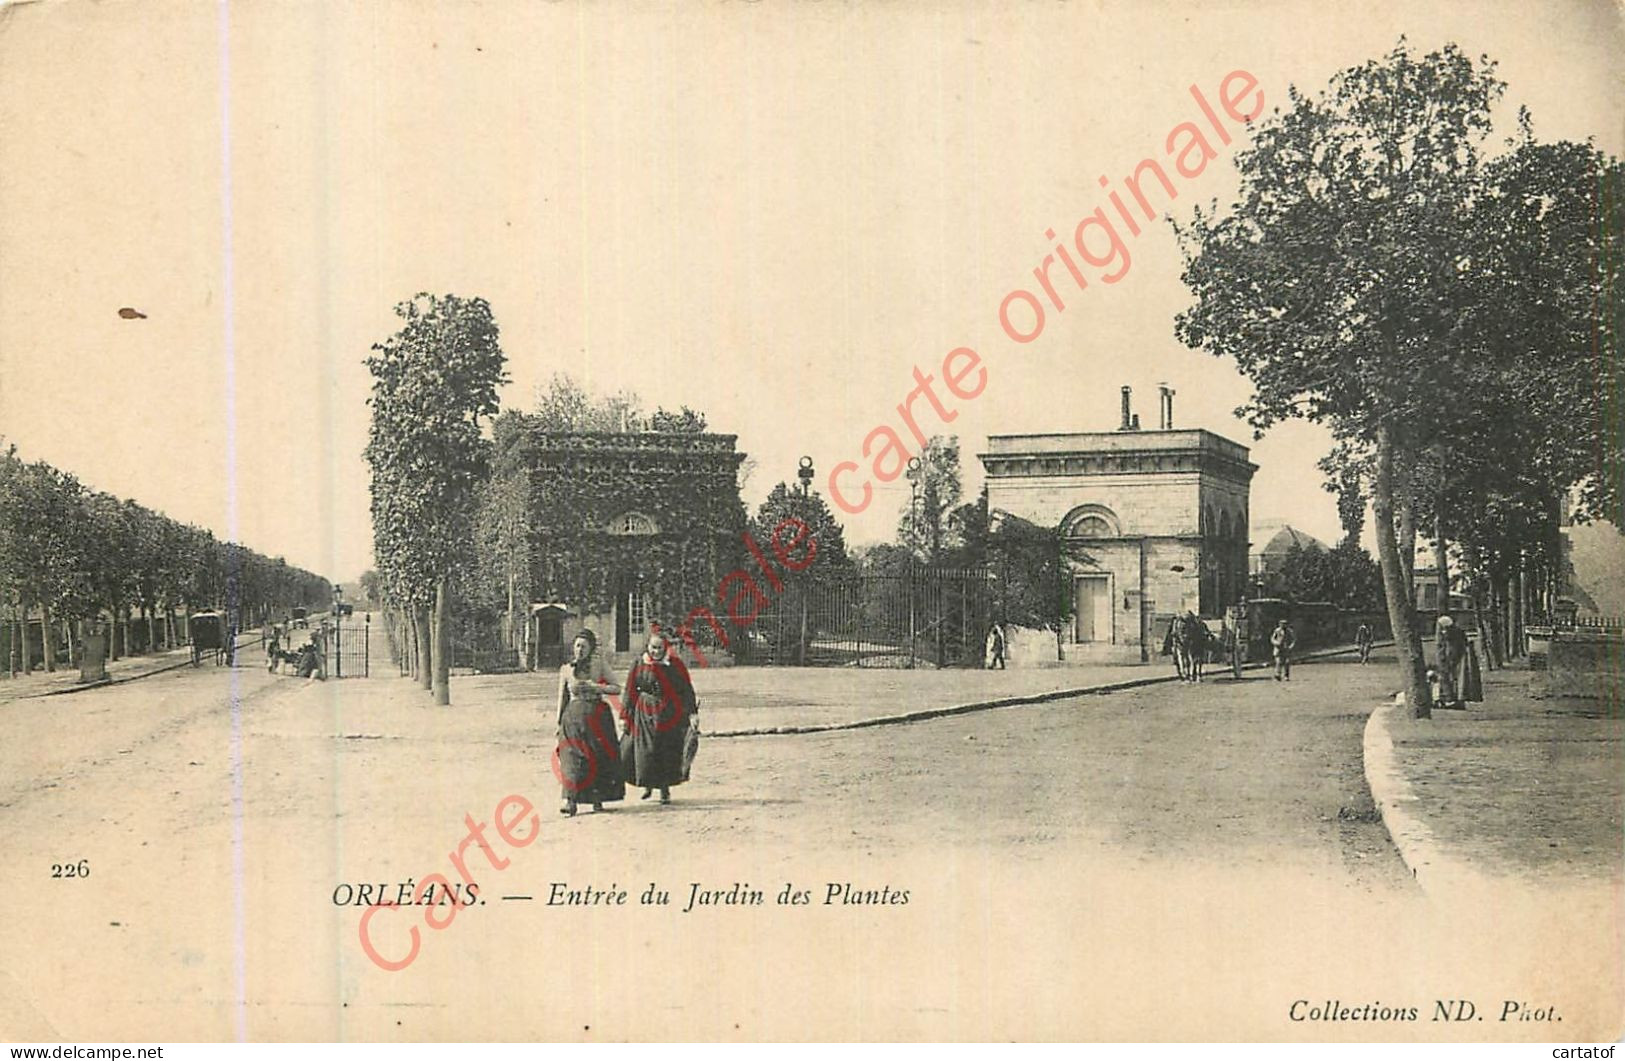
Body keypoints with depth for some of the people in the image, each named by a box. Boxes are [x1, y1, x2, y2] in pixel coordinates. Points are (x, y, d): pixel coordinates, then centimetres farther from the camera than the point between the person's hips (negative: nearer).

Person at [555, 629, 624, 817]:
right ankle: (570, 800, -18)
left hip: (597, 716, 0)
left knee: (599, 758, 1)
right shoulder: (566, 670, 4)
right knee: (573, 758, -12)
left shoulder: (599, 666, 2)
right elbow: (562, 698, 10)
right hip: (574, 716, 0)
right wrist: (559, 722, 7)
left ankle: (597, 799, 13)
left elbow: (617, 689, 3)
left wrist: (596, 687, -12)